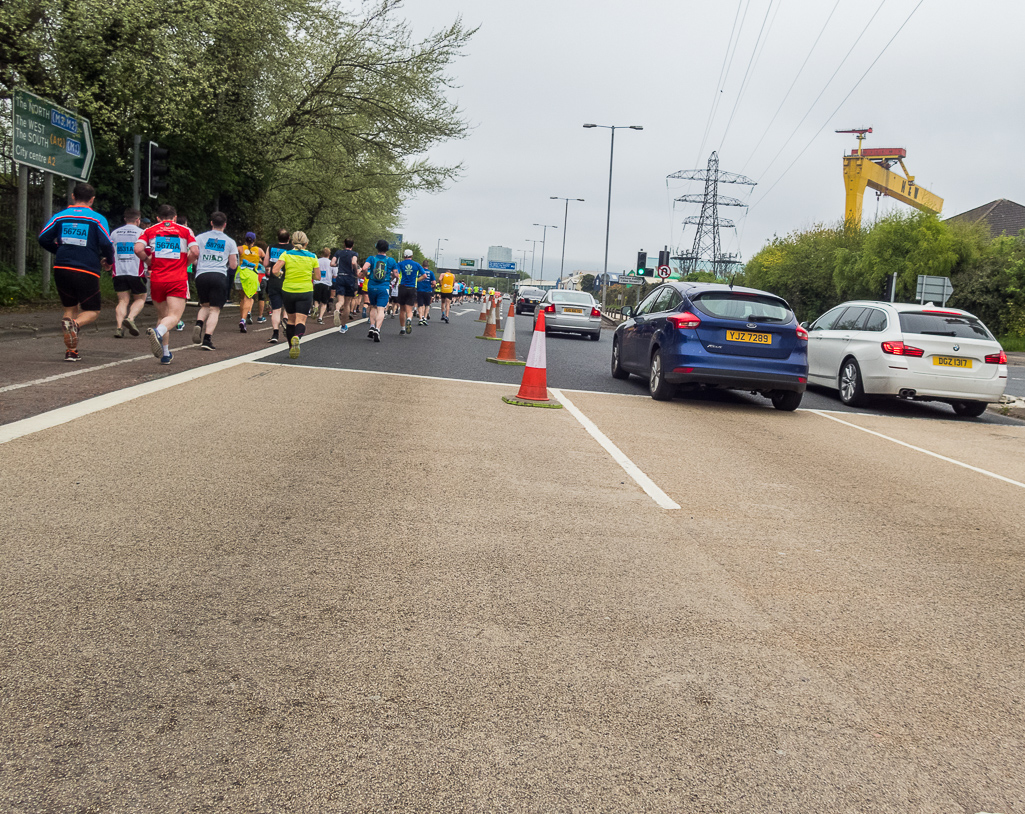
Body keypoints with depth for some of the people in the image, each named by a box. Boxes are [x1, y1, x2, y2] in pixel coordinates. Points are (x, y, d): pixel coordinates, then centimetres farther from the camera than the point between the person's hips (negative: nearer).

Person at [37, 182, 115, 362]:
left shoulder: (60, 216, 8)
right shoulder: (97, 219, -1)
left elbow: (43, 239, 5)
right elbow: (106, 244, -8)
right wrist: (109, 262, 11)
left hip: (61, 269, 4)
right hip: (87, 271, -3)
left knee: (70, 308, 18)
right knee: (92, 311, 8)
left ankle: (71, 351, 9)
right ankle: (75, 324, -27)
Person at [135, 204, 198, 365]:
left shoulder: (150, 231, 11)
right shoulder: (185, 230, 9)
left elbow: (138, 249, -6)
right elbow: (195, 252, -5)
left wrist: (148, 261, 11)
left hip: (156, 279, 2)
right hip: (178, 280, -2)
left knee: (163, 316, 17)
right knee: (174, 316, -8)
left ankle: (165, 354, 16)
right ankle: (158, 332, -41)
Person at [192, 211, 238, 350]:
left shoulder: (200, 238, 9)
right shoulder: (230, 242, 9)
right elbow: (233, 265, 9)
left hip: (201, 275, 2)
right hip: (220, 276, -2)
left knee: (205, 305, 21)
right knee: (214, 309, 1)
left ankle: (199, 324, -8)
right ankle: (207, 339, -12)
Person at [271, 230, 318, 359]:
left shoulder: (286, 254, -1)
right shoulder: (312, 257, 2)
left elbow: (275, 271, -13)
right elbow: (317, 277, 4)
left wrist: (281, 275, 8)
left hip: (288, 291, 1)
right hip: (305, 291, -1)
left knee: (291, 319, 17)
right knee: (301, 320, -7)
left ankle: (291, 348, 22)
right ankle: (297, 337, -40)